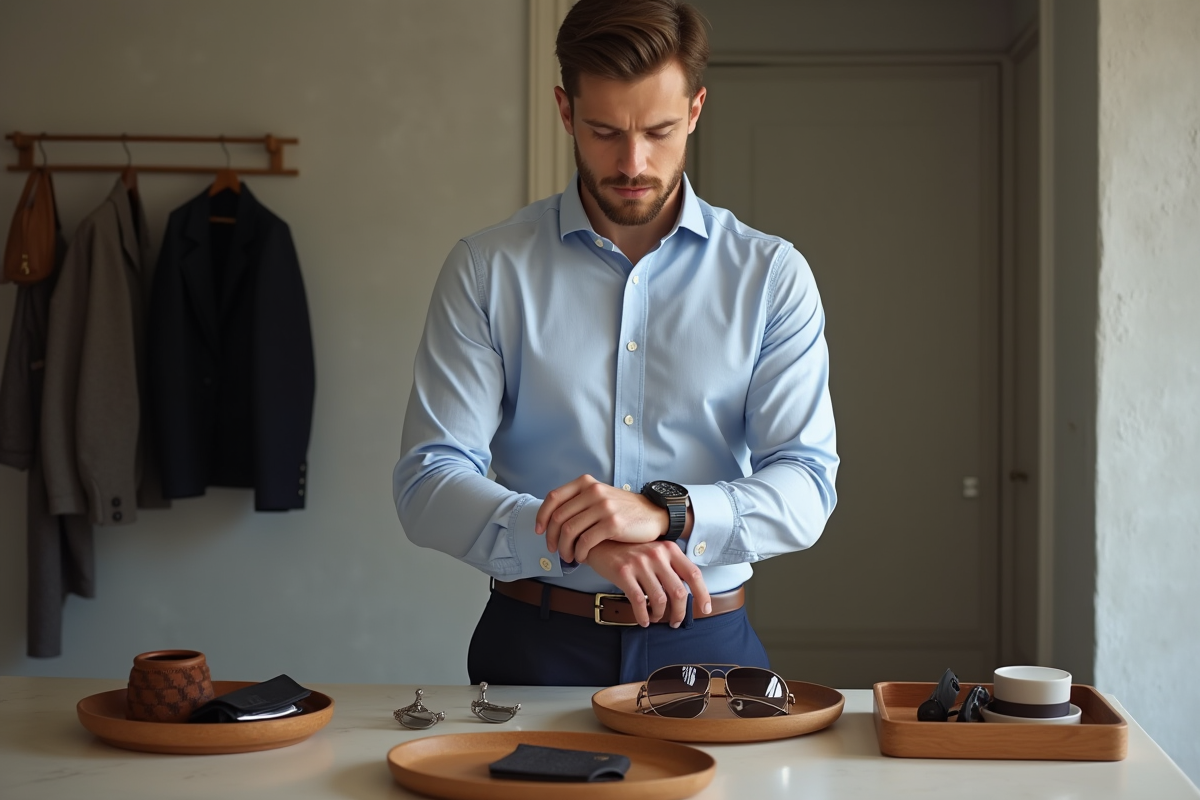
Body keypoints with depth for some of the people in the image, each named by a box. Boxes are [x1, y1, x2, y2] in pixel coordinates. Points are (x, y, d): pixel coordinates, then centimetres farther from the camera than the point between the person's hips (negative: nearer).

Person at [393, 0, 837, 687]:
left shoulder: (772, 275, 6)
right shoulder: (486, 269, 4)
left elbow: (806, 487, -1)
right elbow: (427, 484, -3)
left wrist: (667, 512, -19)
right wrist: (576, 542, -19)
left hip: (707, 646, 1)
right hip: (536, 648, 0)